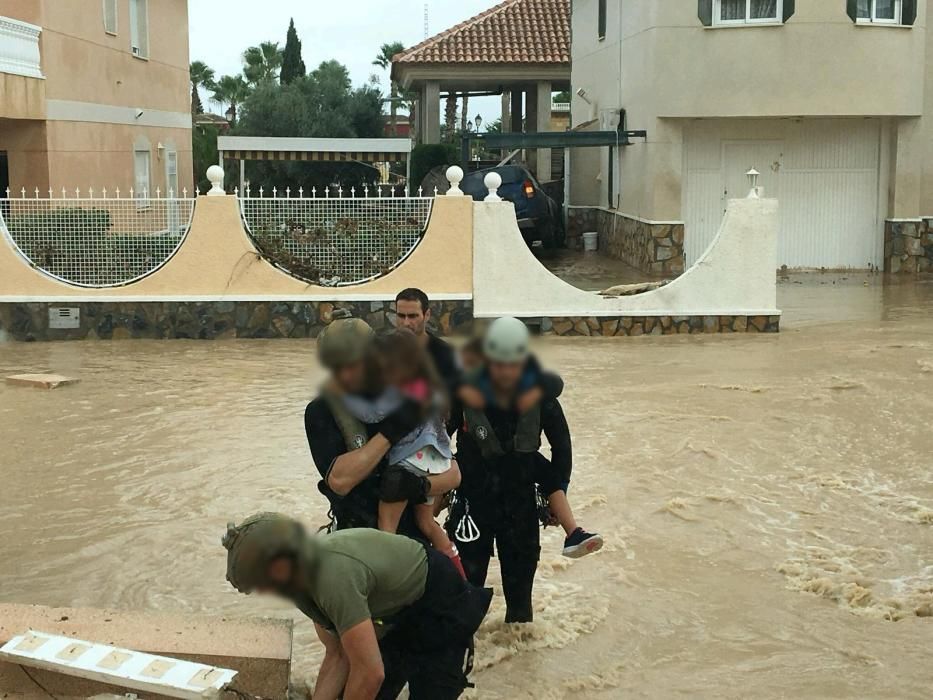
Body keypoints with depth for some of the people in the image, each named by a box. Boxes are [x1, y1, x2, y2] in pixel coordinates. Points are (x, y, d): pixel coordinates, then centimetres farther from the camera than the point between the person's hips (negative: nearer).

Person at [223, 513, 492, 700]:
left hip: (443, 609, -9)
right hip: (404, 610, 9)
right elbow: (337, 655, -2)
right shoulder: (305, 578, -8)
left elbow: (370, 672, -34)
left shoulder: (335, 577, -37)